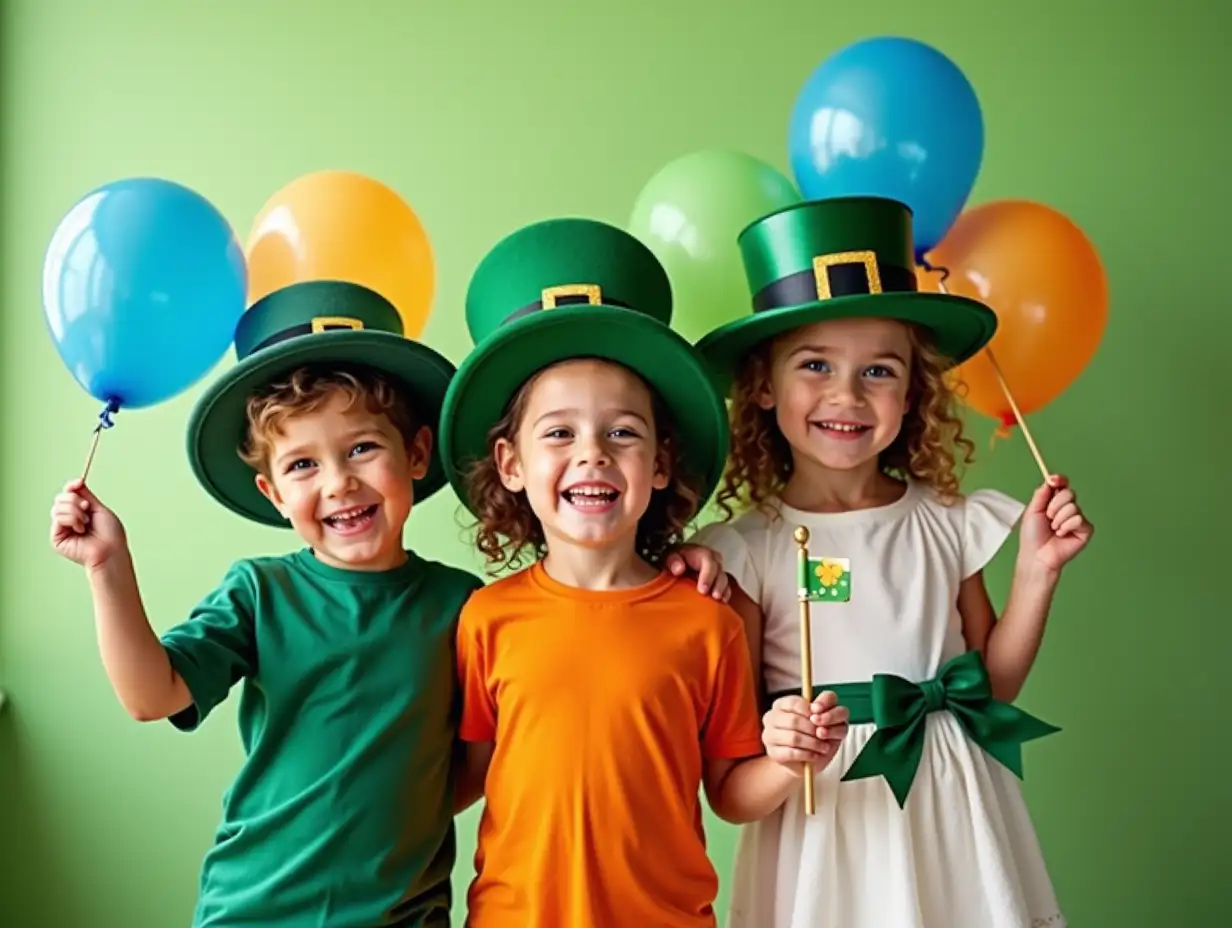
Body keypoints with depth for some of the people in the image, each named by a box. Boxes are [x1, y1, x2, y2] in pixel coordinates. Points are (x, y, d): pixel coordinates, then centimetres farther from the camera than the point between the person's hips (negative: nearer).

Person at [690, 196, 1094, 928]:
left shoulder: (948, 523, -1)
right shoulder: (750, 547, -10)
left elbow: (994, 683, 6)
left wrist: (1037, 570, -3)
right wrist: (776, 739, -26)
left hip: (952, 816, 3)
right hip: (826, 821, -2)